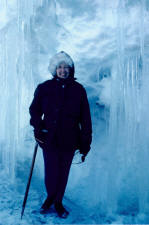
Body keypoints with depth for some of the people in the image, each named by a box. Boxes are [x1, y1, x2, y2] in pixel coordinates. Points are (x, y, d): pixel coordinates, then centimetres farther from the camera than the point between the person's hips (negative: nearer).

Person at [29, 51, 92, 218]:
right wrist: (38, 128, -7)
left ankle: (58, 202, 37)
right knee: (51, 173, 3)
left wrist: (85, 143, 0)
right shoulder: (44, 88, 2)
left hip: (69, 140, 1)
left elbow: (85, 118, 3)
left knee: (63, 173, 12)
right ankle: (50, 197, 37)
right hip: (49, 139, 0)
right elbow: (34, 109, 10)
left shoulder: (78, 90, 3)